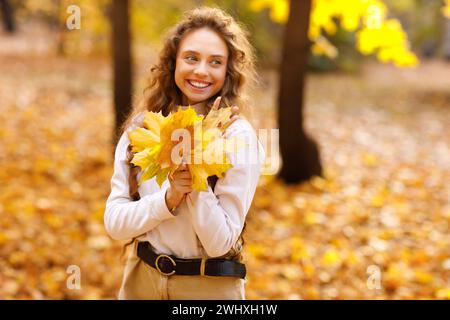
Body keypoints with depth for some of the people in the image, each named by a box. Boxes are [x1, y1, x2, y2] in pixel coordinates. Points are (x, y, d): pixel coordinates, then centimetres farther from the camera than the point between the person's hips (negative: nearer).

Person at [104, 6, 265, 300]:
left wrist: (197, 169, -26)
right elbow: (115, 223, -8)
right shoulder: (140, 127, -5)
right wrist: (170, 196, -23)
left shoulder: (239, 135, -15)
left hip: (209, 286, -3)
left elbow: (220, 242, -17)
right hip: (141, 279, 3)